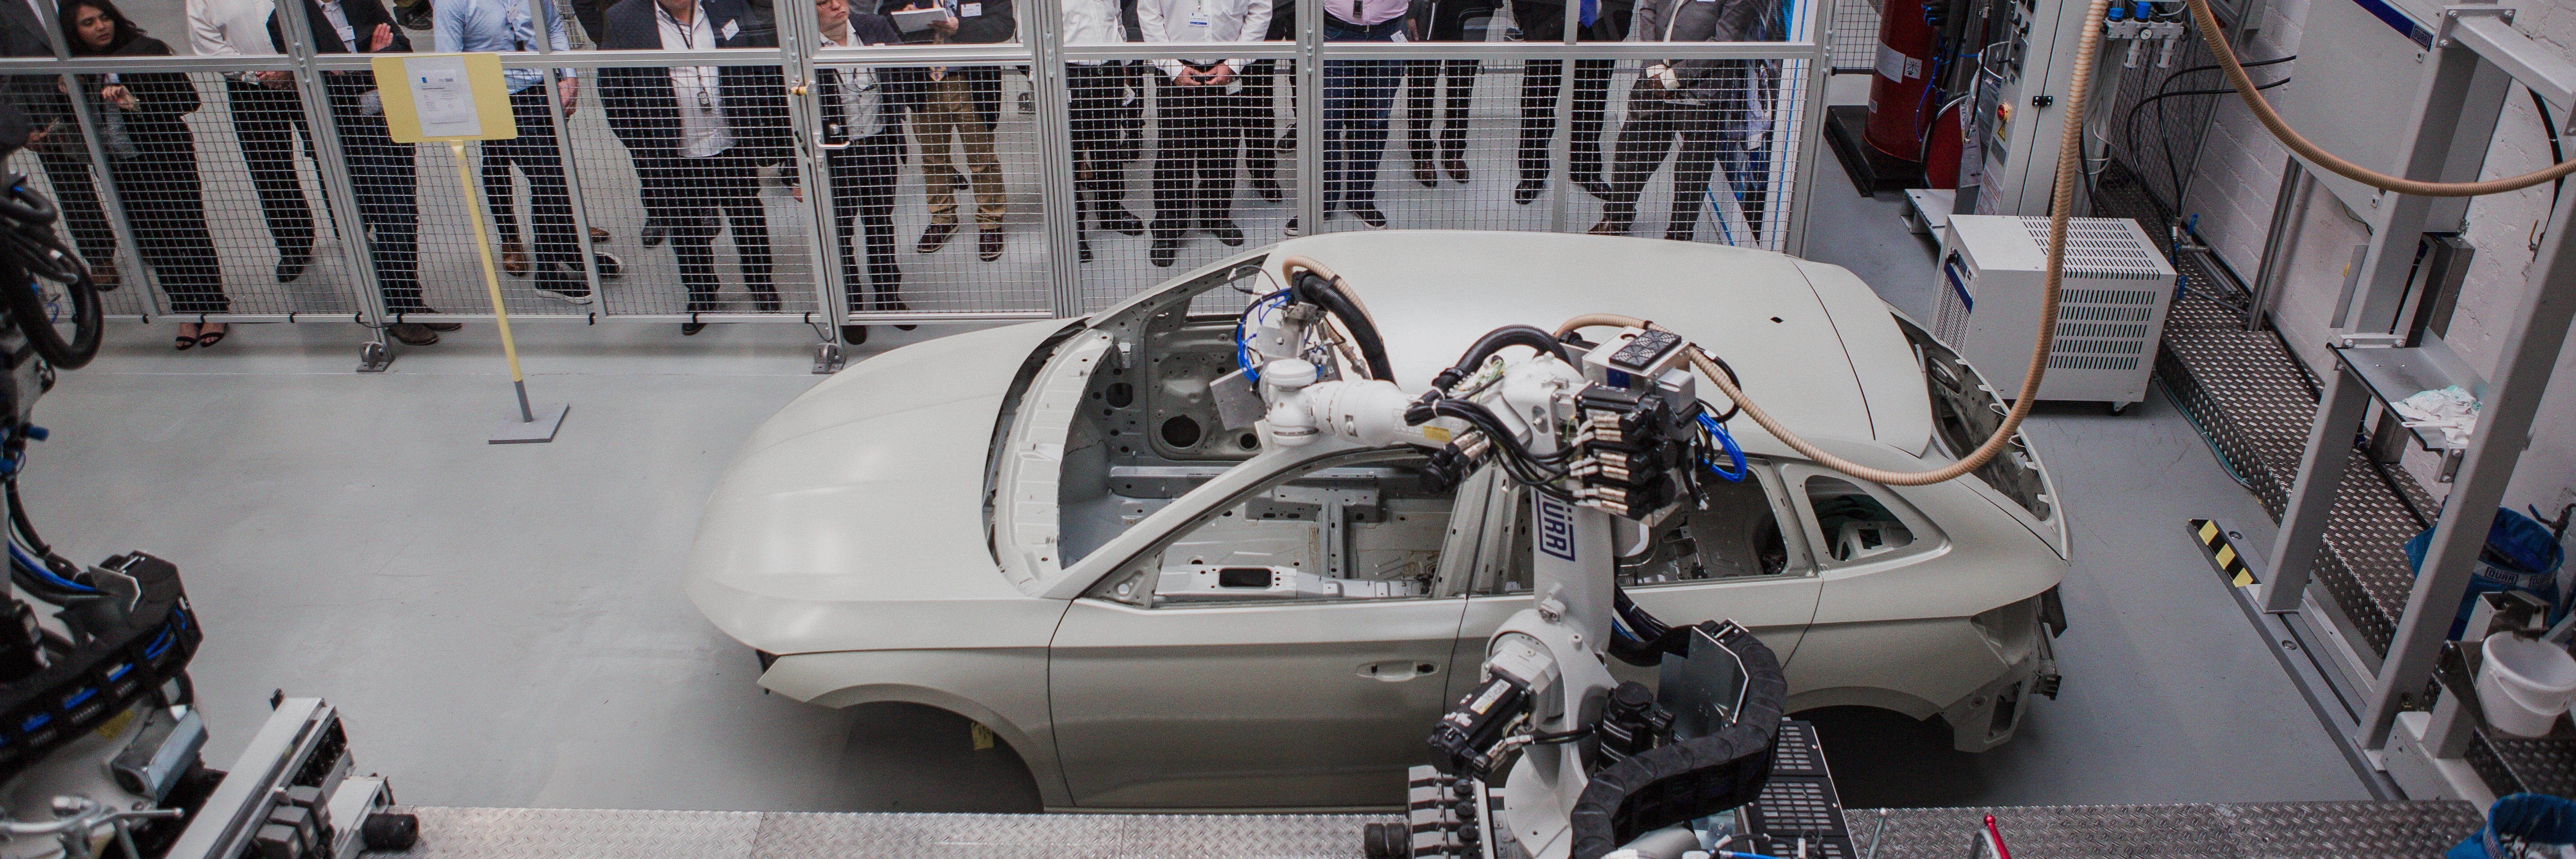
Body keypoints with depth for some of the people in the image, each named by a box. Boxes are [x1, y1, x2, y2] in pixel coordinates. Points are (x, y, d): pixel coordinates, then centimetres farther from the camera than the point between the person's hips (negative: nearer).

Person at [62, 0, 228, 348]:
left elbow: (189, 98, -14)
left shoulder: (147, 50, -10)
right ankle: (185, 311, 20)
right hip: (121, 168, 4)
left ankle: (215, 310, 14)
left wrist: (139, 105, -25)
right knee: (151, 241, 8)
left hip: (167, 159, -4)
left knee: (189, 234, 1)